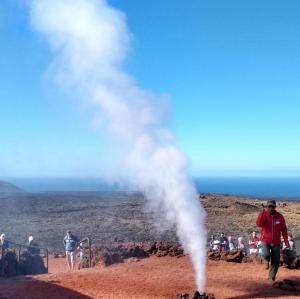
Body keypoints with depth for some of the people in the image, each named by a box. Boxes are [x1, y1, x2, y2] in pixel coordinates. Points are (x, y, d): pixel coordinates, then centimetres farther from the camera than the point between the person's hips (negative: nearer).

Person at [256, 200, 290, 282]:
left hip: (276, 242, 2)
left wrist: (286, 240, -1)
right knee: (266, 254, -27)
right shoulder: (263, 215, -7)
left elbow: (283, 229, 5)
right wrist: (262, 213, -33)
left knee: (276, 262, 3)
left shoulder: (279, 216, -2)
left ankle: (272, 277, 23)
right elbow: (259, 224, -25)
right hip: (265, 240, -2)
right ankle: (267, 261, 10)